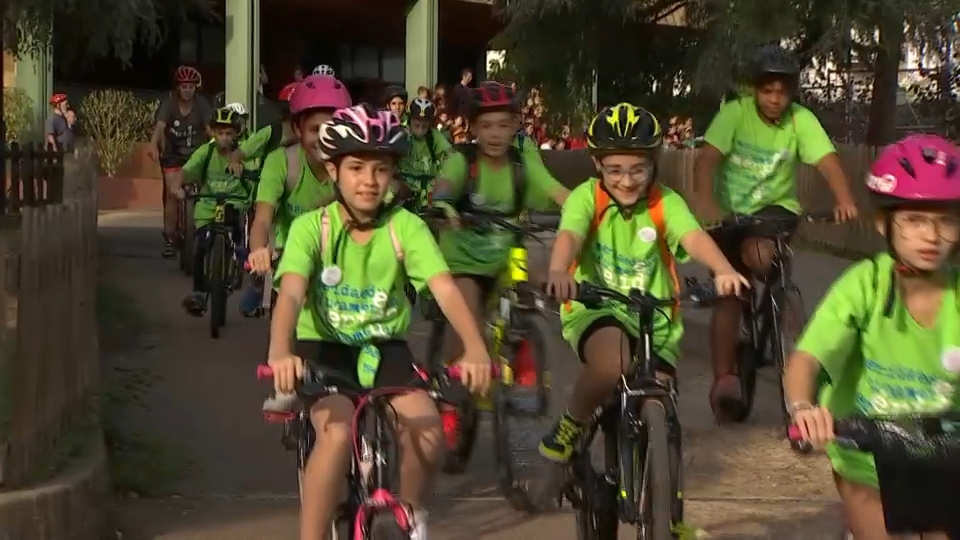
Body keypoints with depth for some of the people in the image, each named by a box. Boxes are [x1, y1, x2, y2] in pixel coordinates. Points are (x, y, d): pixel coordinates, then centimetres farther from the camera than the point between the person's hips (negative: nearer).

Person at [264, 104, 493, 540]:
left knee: (428, 429, -22)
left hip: (384, 349, 2)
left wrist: (475, 349, -41)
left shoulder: (405, 227, -11)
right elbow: (291, 293, -29)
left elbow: (445, 289, -22)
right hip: (324, 348, -2)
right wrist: (280, 352, -50)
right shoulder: (312, 226, -15)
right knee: (339, 433, -30)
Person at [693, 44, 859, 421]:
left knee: (758, 252, -33)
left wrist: (845, 201, -43)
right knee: (728, 294, -2)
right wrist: (707, 204, -43)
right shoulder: (735, 112, -16)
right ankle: (724, 379, 6)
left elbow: (827, 160, -25)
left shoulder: (801, 119, -13)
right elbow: (707, 160, -26)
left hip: (776, 207, 0)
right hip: (730, 210, 0)